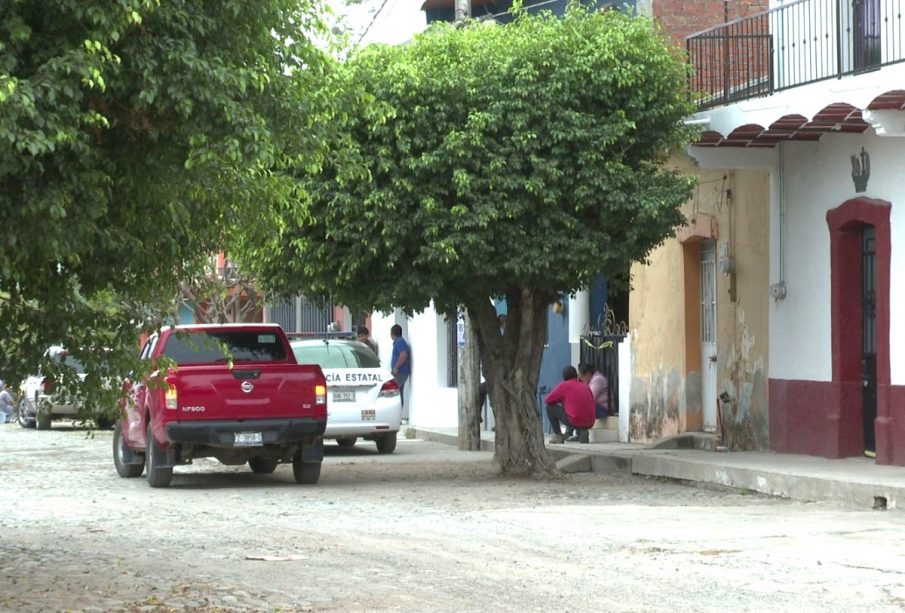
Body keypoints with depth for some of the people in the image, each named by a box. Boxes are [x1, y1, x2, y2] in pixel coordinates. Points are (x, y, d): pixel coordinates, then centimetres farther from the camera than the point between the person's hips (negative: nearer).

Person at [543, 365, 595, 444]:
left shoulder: (564, 385, 1)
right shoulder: (585, 386, 16)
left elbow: (547, 401, 7)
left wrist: (560, 399, 28)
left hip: (575, 422, -6)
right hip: (590, 423, 6)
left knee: (550, 407, 12)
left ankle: (558, 435, 9)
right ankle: (583, 431, 15)